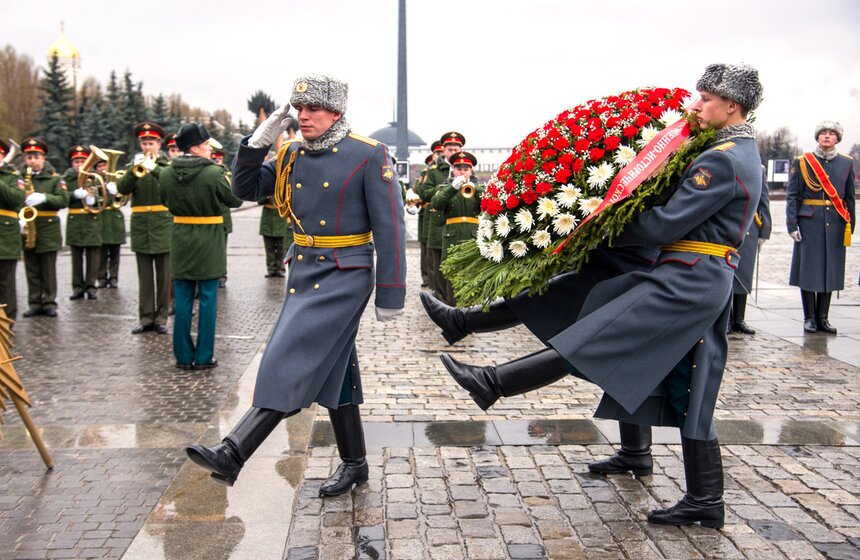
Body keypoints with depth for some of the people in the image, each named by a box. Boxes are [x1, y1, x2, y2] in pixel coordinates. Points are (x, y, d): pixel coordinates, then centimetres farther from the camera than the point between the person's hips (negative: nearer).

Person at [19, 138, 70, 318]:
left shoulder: (54, 178, 2)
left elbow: (64, 200, -7)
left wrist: (44, 197, -22)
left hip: (48, 229, -2)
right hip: (27, 227, 2)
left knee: (48, 270, 3)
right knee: (32, 270, 7)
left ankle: (49, 303, 10)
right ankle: (34, 303, 14)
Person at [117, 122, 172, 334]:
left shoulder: (168, 165, 5)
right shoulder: (134, 166, 11)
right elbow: (122, 189, -4)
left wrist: (154, 168, -28)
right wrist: (135, 169, -19)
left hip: (163, 226, -2)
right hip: (140, 227, 2)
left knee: (164, 276, 2)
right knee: (144, 276, 6)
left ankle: (161, 317, 9)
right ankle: (146, 317, 12)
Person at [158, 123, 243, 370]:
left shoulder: (166, 174, -2)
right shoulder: (214, 172, -16)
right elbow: (236, 200, -4)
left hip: (181, 241, 4)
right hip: (209, 242, -4)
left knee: (183, 300, 10)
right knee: (208, 300, 5)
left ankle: (183, 356, 16)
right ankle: (204, 357, 9)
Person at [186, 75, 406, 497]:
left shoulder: (369, 156, -9)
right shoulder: (291, 156, 9)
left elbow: (390, 228, -10)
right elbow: (246, 189, 15)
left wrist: (390, 295, -12)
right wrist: (259, 142, 0)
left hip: (345, 274, -7)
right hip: (303, 269, 7)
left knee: (293, 360, -13)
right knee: (333, 367, 13)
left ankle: (232, 455, -12)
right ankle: (354, 465, 25)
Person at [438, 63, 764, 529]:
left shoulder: (722, 159, -14)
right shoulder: (745, 154, 19)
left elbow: (666, 224, -18)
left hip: (685, 280, -10)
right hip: (710, 285, 10)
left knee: (589, 339, -12)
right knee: (691, 397, 12)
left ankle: (492, 384, -11)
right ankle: (705, 502, 17)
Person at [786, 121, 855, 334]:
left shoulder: (847, 163, 10)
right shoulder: (802, 162, 2)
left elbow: (849, 198, 13)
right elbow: (792, 196, -1)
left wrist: (850, 225, 8)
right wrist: (792, 225, -8)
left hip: (835, 226, 3)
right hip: (809, 224, -2)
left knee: (830, 270, 6)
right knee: (808, 270, 0)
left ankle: (823, 318, 15)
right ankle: (810, 318, 10)